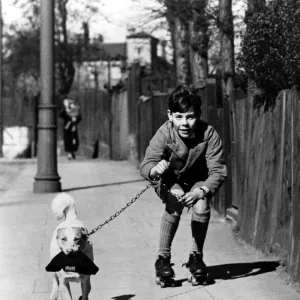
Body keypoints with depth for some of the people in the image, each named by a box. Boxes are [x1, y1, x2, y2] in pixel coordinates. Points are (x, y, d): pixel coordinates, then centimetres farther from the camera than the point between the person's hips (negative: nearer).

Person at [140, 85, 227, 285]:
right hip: (169, 180, -1)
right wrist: (155, 169, -60)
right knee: (175, 203, -30)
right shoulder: (164, 134, -29)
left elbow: (218, 170, -28)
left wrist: (201, 191, -46)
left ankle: (196, 257, -2)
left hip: (198, 180, 1)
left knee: (202, 206, -27)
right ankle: (163, 258, -13)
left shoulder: (209, 134, -27)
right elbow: (145, 166, -35)